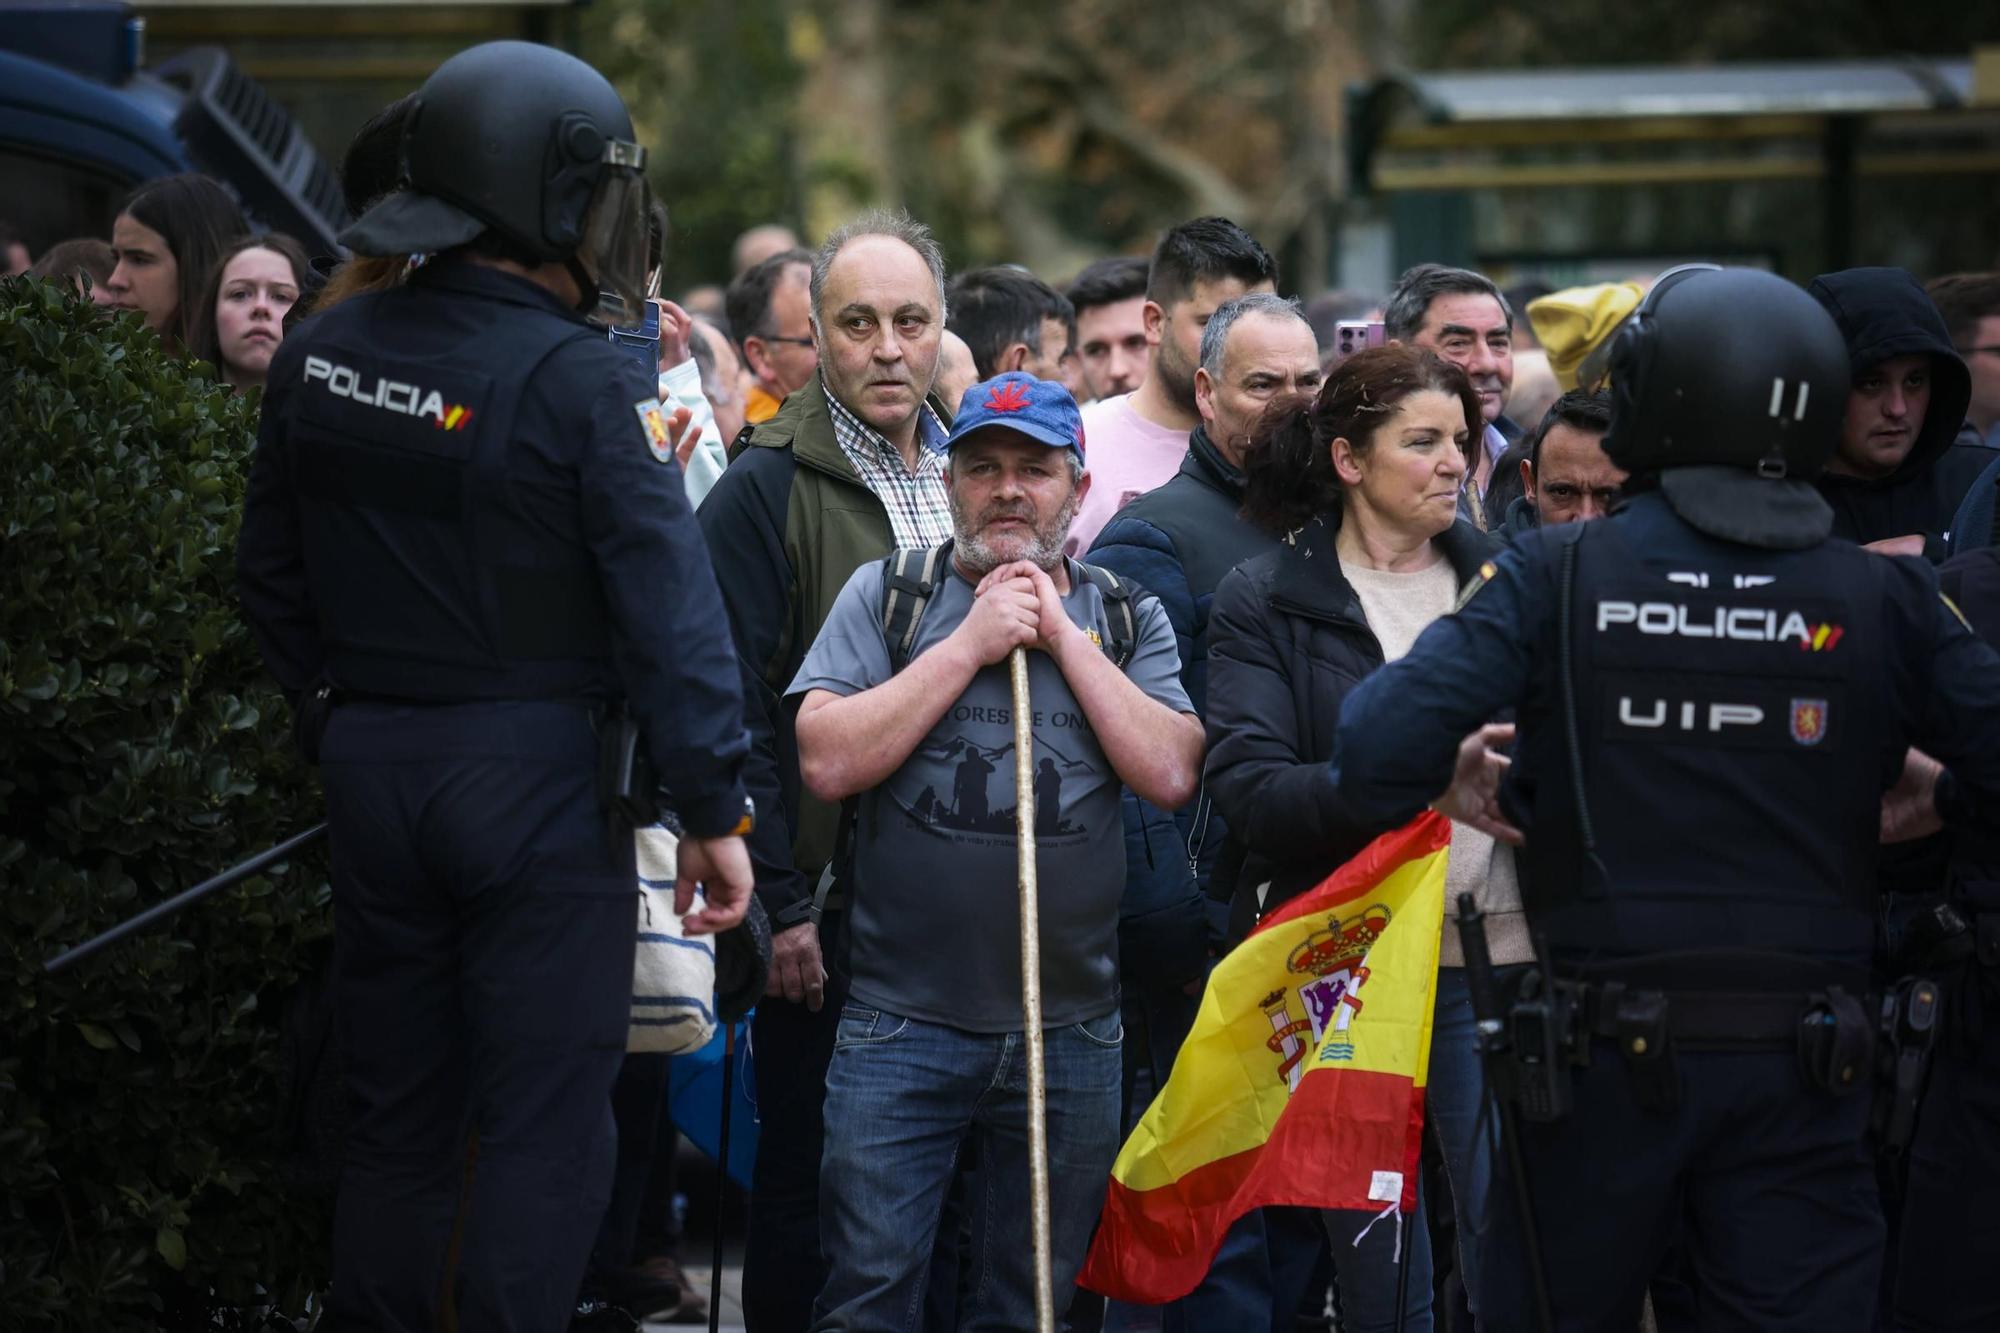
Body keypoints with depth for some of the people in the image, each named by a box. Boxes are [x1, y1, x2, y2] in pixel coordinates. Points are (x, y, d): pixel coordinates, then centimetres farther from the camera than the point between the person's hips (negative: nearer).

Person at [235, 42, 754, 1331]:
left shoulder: (321, 355, 3)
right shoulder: (585, 384, -15)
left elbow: (271, 576, 12)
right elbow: (670, 610, -17)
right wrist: (714, 809, -12)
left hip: (369, 772, 6)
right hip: (540, 776, -6)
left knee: (394, 1113, 15)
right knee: (542, 1126, 1)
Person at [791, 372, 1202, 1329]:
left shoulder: (1127, 620, 9)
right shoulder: (885, 595, 4)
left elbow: (1171, 775, -6)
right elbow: (827, 762, -10)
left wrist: (1063, 636, -6)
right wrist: (971, 643, -10)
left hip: (1070, 1031, 2)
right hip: (901, 1024, -2)